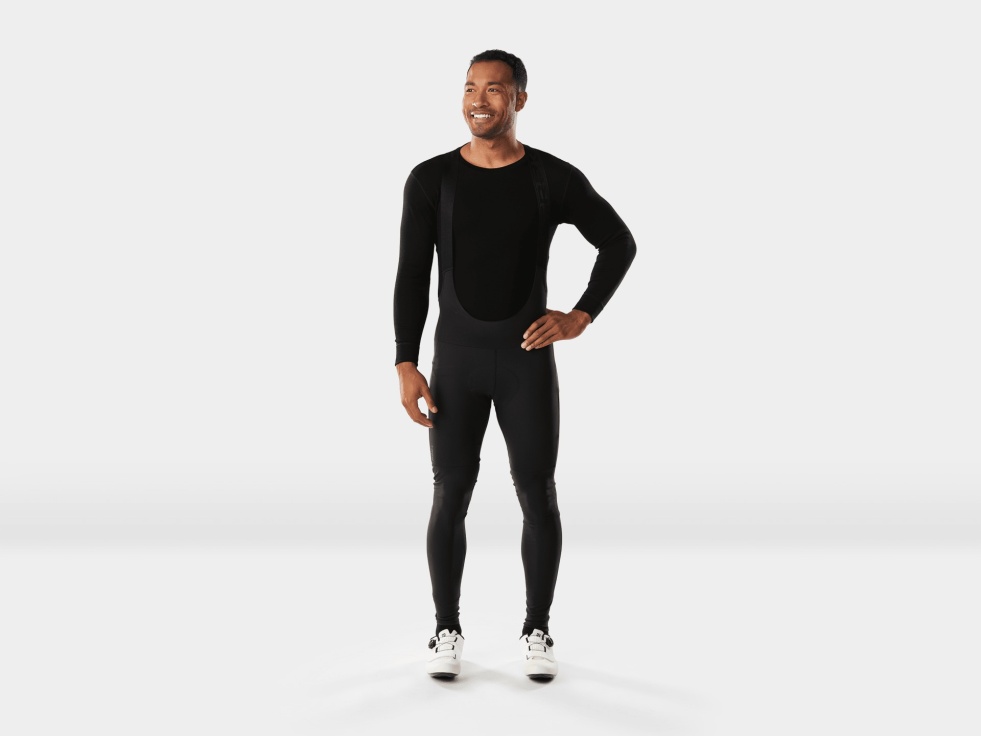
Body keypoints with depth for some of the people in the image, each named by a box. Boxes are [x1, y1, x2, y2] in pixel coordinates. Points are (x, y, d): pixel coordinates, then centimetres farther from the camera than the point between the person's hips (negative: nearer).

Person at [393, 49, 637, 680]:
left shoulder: (555, 178, -5)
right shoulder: (430, 179, -3)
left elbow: (620, 244, 4)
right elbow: (412, 277, -3)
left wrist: (581, 317, -8)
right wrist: (406, 365, -10)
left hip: (528, 360, 0)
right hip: (456, 362, 1)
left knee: (538, 496, 1)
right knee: (451, 497, 1)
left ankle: (537, 633, 18)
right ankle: (448, 631, 18)